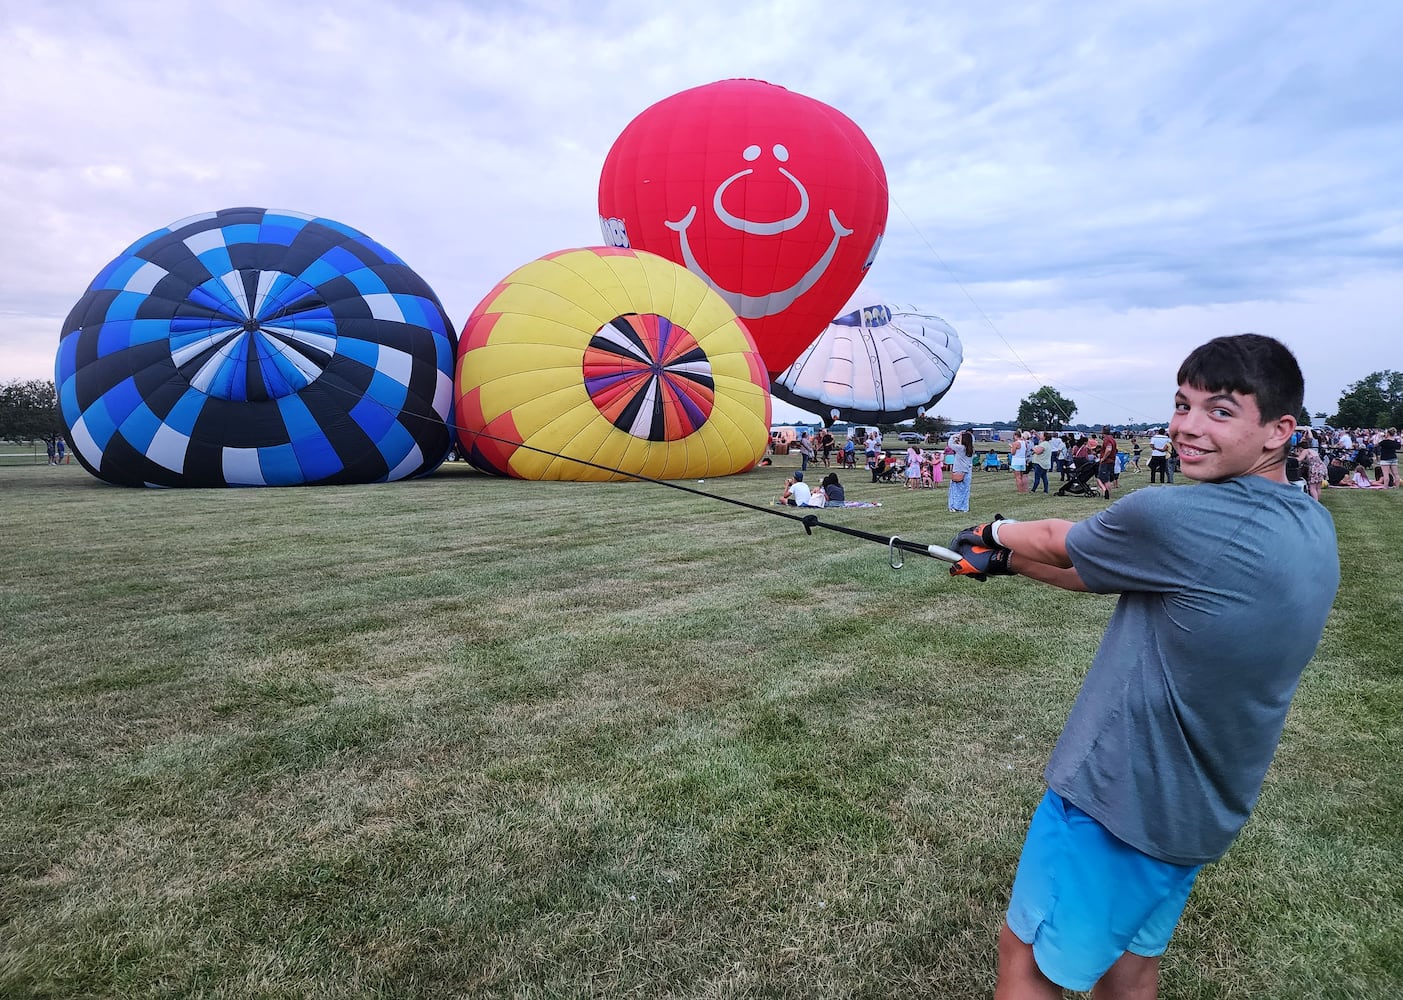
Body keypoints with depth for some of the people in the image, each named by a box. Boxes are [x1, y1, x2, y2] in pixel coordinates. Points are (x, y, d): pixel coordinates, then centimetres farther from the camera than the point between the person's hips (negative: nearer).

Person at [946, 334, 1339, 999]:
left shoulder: (1169, 518, -27)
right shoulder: (1314, 528, 0)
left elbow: (1058, 544, -7)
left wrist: (996, 532, 13)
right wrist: (1007, 561, 11)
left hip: (1113, 798, -8)